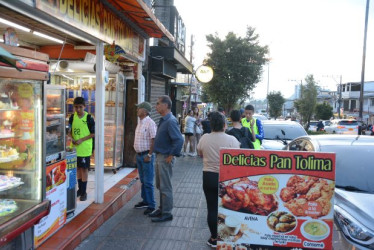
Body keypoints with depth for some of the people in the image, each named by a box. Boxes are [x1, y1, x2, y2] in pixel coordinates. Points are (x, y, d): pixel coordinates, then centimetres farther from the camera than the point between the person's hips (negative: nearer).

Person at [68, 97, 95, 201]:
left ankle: (84, 192, 11)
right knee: (78, 168, 14)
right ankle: (80, 189, 28)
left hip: (85, 148, -4)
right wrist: (72, 139, -8)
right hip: (75, 147, 5)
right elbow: (70, 131, 12)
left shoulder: (89, 118, -10)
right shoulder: (72, 117, 4)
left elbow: (93, 133, -8)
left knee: (84, 169, 2)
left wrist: (81, 140, -17)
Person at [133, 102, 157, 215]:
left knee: (148, 182, -4)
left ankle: (151, 205, 4)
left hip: (146, 155, -9)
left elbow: (154, 140, -19)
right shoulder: (140, 122, 13)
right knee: (143, 180, 17)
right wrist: (137, 154, 17)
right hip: (139, 155, 9)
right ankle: (145, 201, 28)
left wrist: (149, 155, -21)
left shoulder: (150, 123, -16)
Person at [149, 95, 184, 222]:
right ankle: (162, 209, 32)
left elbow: (179, 140, -28)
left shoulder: (171, 121, -20)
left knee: (165, 187, 0)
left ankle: (167, 213, 12)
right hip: (159, 156, 10)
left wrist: (171, 155, -22)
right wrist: (157, 154, 15)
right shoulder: (163, 120, 10)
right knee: (160, 185, 19)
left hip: (166, 158, -10)